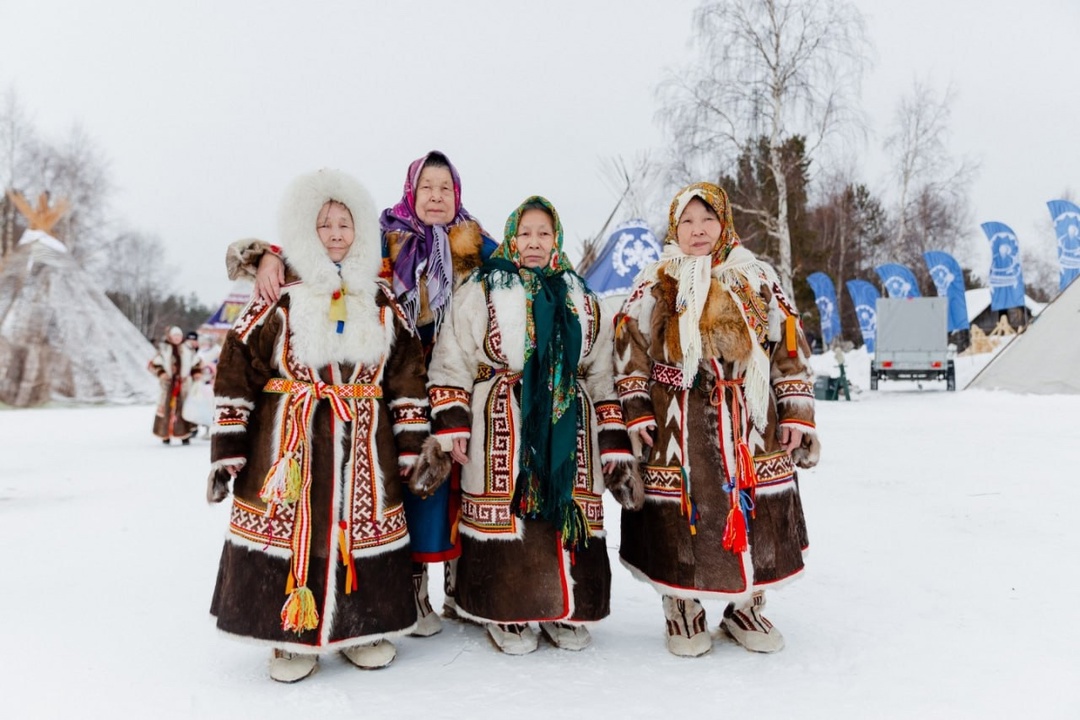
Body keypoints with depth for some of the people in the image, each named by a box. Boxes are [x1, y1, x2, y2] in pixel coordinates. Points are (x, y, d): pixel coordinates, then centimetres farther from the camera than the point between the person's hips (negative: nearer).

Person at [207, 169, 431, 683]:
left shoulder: (382, 303, 8)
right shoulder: (279, 299, -2)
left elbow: (407, 379, 9)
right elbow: (235, 375, -3)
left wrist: (411, 447, 4)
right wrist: (226, 453, -6)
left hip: (363, 449, 3)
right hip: (288, 445, -2)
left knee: (361, 531, 9)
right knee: (290, 530, 2)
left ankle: (361, 628, 28)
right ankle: (292, 636, 21)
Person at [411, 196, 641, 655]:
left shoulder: (581, 300, 15)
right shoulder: (480, 292, 3)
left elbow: (601, 375, 13)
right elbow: (451, 363, 0)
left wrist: (615, 444, 8)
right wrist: (449, 429, -10)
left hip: (568, 427, 4)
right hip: (501, 427, -3)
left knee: (571, 512, 4)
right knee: (504, 510, -2)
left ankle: (566, 611, 21)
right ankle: (506, 613, 15)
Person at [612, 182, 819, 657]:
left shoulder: (758, 281, 11)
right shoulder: (654, 286, 6)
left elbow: (790, 352, 10)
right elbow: (630, 354, 3)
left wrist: (798, 415, 5)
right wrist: (636, 415, -5)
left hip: (750, 425, 2)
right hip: (677, 427, -2)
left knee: (756, 515, 6)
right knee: (680, 516, 1)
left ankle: (745, 607, 26)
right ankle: (682, 610, 22)